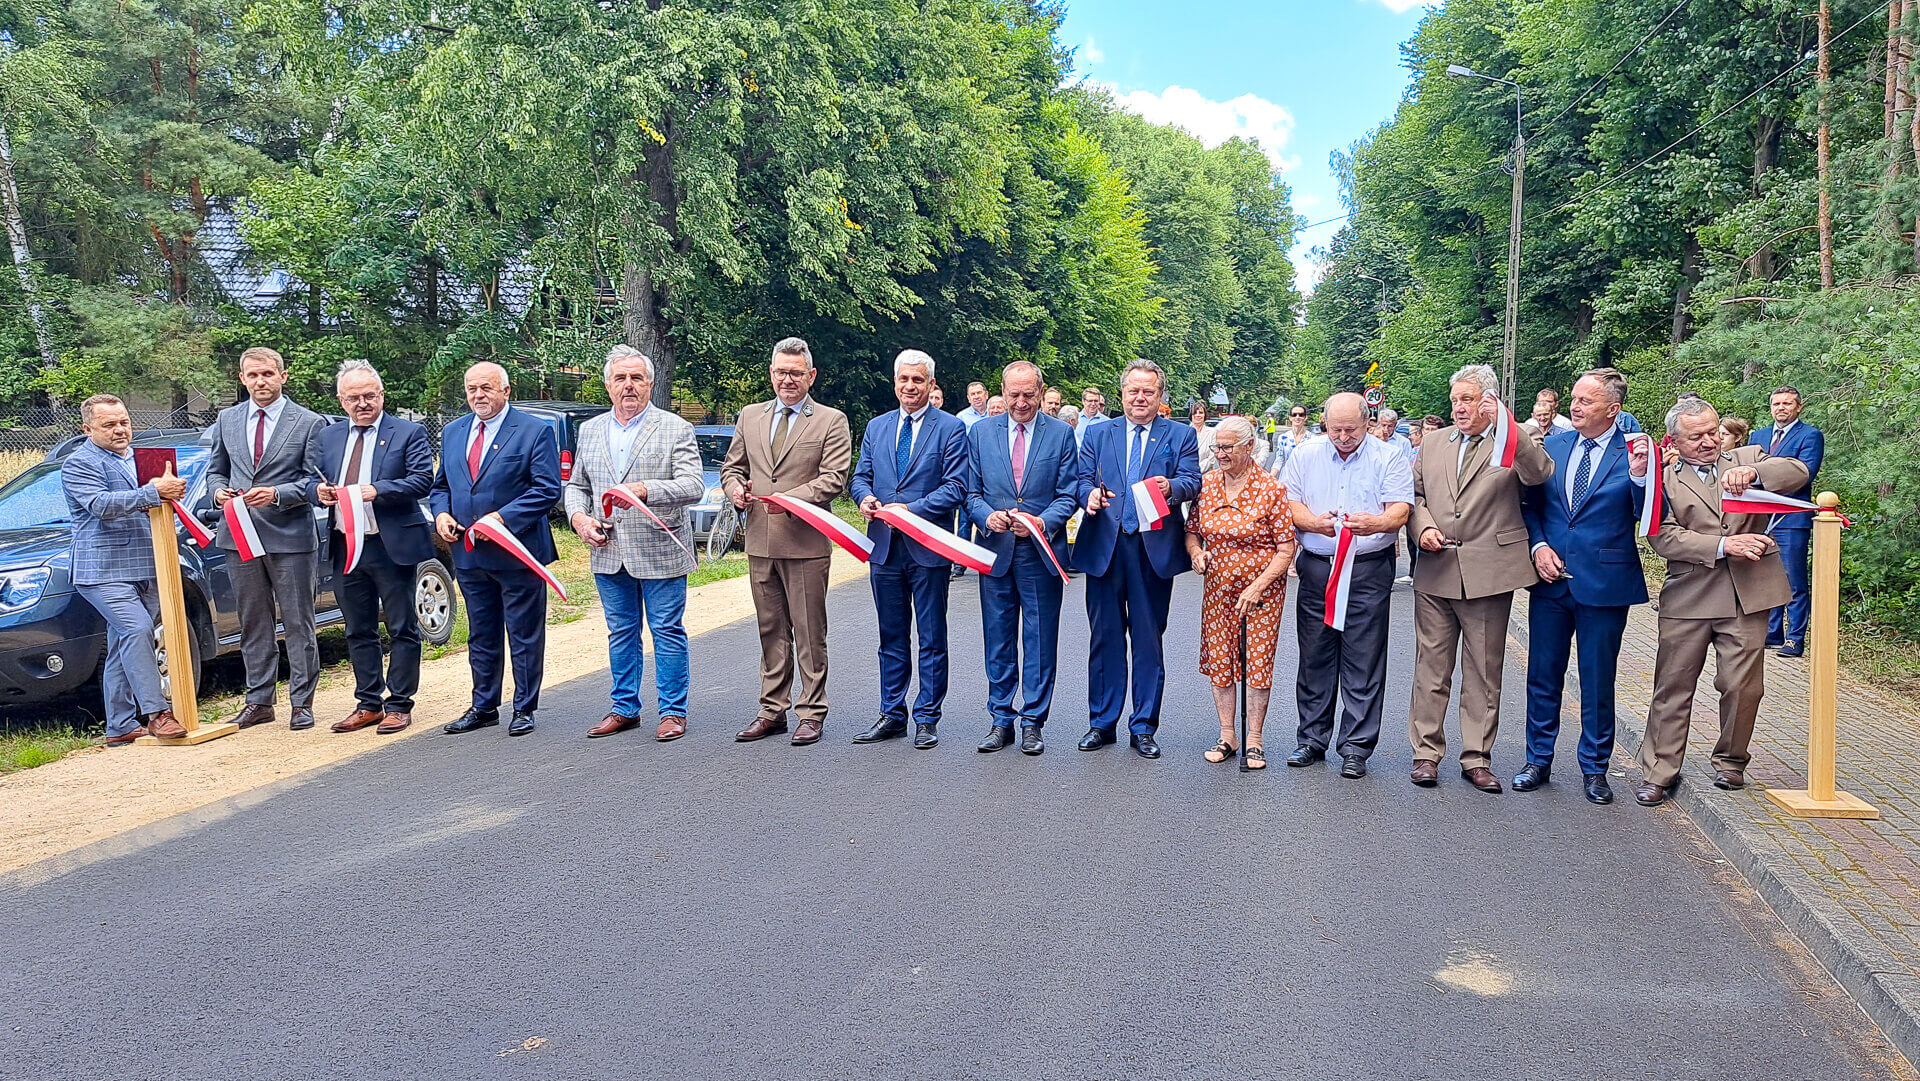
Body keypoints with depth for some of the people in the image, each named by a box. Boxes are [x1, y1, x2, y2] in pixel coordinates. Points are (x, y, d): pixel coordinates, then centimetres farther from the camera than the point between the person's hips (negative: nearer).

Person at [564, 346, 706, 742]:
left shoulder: (676, 429, -3)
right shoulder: (590, 431, 12)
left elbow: (694, 486, -13)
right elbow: (576, 485, 19)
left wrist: (645, 490, -27)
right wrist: (579, 517, -2)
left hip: (660, 551, -4)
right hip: (608, 553, 4)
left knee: (668, 633, 2)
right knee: (621, 634, 14)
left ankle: (672, 711, 13)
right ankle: (624, 708, 25)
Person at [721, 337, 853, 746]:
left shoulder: (831, 421, -1)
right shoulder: (750, 417, 14)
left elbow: (833, 479, -10)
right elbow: (732, 465, 19)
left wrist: (790, 498, -22)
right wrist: (735, 488, -4)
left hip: (806, 543, -4)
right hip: (760, 542, 4)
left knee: (809, 634, 2)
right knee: (771, 632, 12)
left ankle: (812, 713, 11)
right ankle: (773, 710, 21)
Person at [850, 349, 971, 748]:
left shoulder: (951, 428, -2)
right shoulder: (876, 427, 13)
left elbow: (956, 487, -9)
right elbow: (860, 475, 15)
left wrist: (910, 509, -19)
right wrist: (865, 497, -8)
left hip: (928, 548, -4)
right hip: (884, 547, 4)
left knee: (931, 640, 4)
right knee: (891, 637, 13)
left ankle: (927, 719, 13)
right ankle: (892, 715, 22)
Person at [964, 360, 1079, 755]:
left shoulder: (1061, 433, 2)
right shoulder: (980, 433, 7)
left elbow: (1068, 495, 0)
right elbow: (972, 492, 8)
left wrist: (1042, 523, -17)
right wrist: (987, 517, -13)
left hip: (1041, 552, -2)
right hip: (995, 550, 2)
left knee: (1039, 641, 3)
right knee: (998, 640, 8)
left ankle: (1033, 722, 13)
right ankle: (1001, 720, 19)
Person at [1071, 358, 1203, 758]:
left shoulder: (1180, 435, 8)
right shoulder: (1098, 434, 13)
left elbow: (1193, 481, -5)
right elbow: (1082, 479, 6)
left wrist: (1170, 486, -27)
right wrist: (1090, 495, -17)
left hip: (1154, 547, -1)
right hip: (1104, 546, 1)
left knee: (1149, 639, 5)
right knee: (1105, 637, 7)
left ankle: (1143, 727, 16)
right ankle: (1102, 722, 19)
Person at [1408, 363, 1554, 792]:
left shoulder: (1515, 443, -1)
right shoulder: (1435, 442, 13)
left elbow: (1540, 474, -21)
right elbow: (1416, 493, 18)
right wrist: (1423, 527, -1)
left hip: (1488, 574, -3)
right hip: (1436, 571, 3)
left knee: (1484, 673, 6)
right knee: (1431, 668, 8)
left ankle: (1477, 758, 17)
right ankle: (1426, 752, 18)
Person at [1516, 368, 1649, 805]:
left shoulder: (1634, 453, -5)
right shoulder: (1552, 445, 7)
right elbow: (1529, 503, 12)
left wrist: (1639, 476, -27)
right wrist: (1539, 546, -3)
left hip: (1605, 583, -3)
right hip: (1551, 578, 3)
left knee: (1598, 681, 7)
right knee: (1543, 675, 11)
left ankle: (1594, 768, 21)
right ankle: (1538, 760, 25)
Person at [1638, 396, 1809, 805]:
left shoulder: (1749, 459, 10)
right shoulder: (1664, 478, 3)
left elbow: (1798, 471, -8)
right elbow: (1664, 537, -9)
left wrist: (1753, 474, -26)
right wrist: (1723, 545, -19)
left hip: (1748, 595, 2)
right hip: (1689, 598, -1)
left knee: (1742, 686, 6)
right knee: (1673, 687, 1)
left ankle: (1731, 761, 28)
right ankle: (1659, 773, 8)